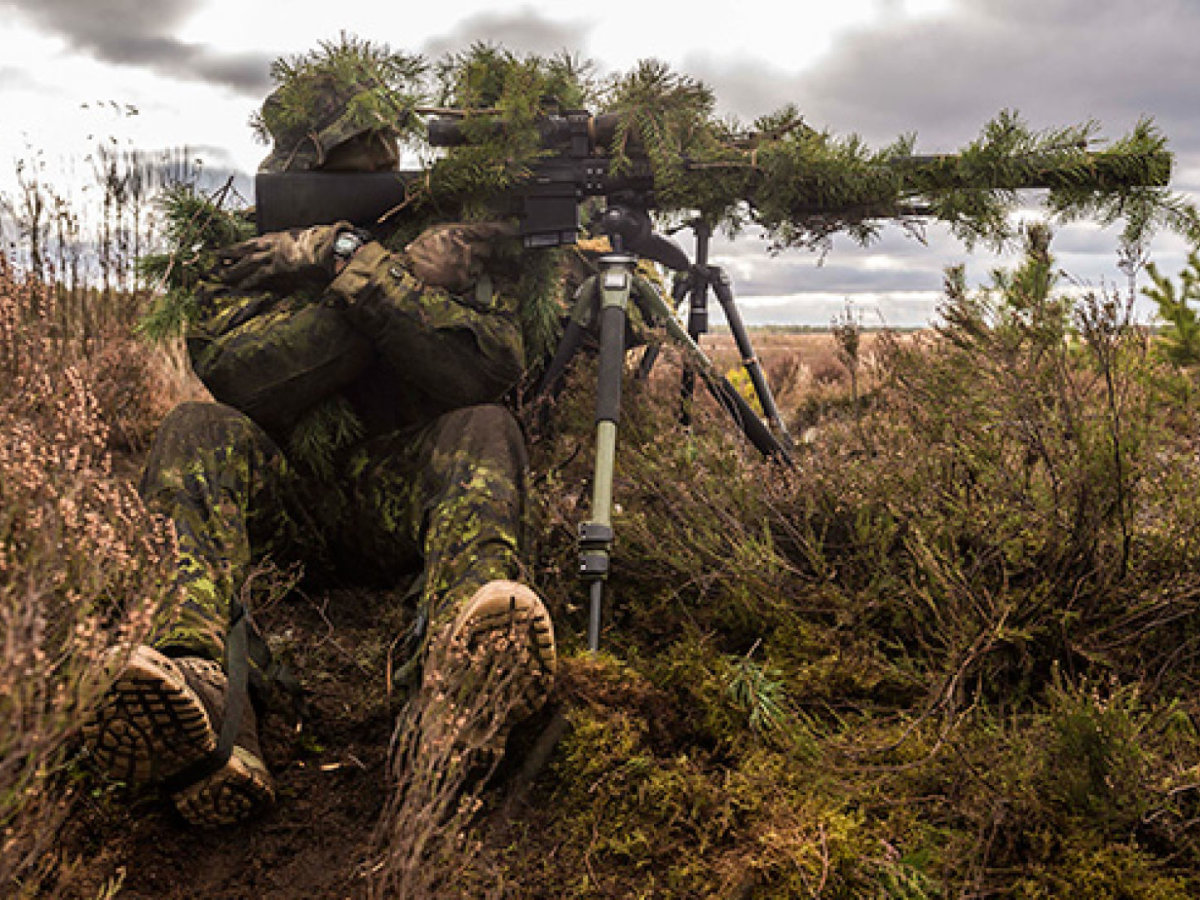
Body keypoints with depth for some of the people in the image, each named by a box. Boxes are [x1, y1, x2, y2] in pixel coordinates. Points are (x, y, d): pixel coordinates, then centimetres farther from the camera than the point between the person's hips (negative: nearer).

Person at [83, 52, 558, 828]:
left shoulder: (464, 246, 7)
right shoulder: (258, 262, 10)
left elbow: (488, 373, -12)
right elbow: (237, 377, -12)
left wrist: (360, 266, -17)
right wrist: (410, 274, -14)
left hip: (409, 500, -1)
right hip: (290, 508, 1)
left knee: (485, 430, -29)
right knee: (200, 431, -25)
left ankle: (463, 647, -60)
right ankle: (194, 677, -52)